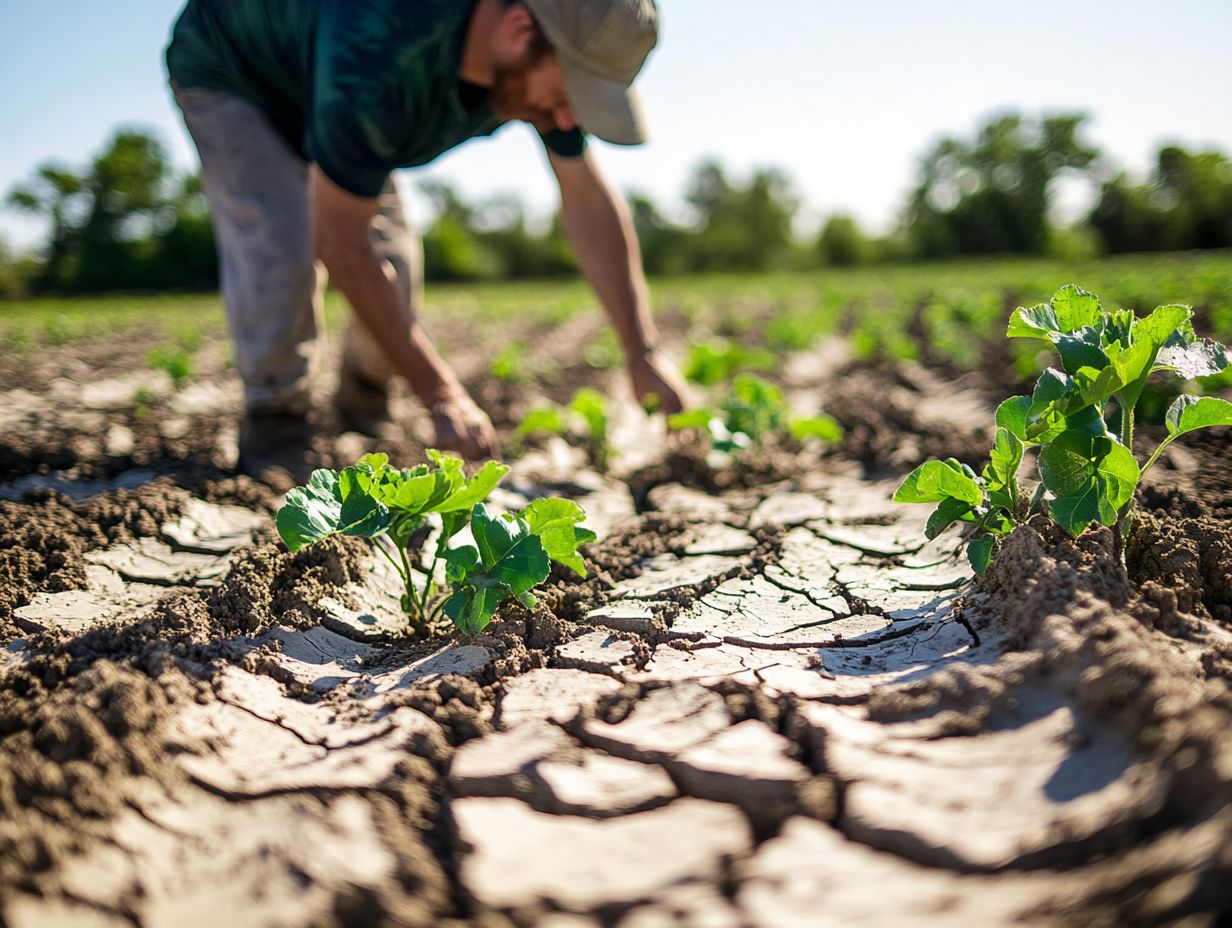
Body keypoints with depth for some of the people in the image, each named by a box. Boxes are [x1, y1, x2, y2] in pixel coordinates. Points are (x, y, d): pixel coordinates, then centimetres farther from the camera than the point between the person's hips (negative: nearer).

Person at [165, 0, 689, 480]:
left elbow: (589, 201, -14)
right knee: (281, 246, -28)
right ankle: (272, 431, -8)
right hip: (223, 73, -5)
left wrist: (643, 351, -18)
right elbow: (340, 244, -39)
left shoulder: (543, 59, -25)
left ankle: (364, 400, 23)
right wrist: (441, 396, -36)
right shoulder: (380, 55, -46)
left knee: (391, 262, -6)